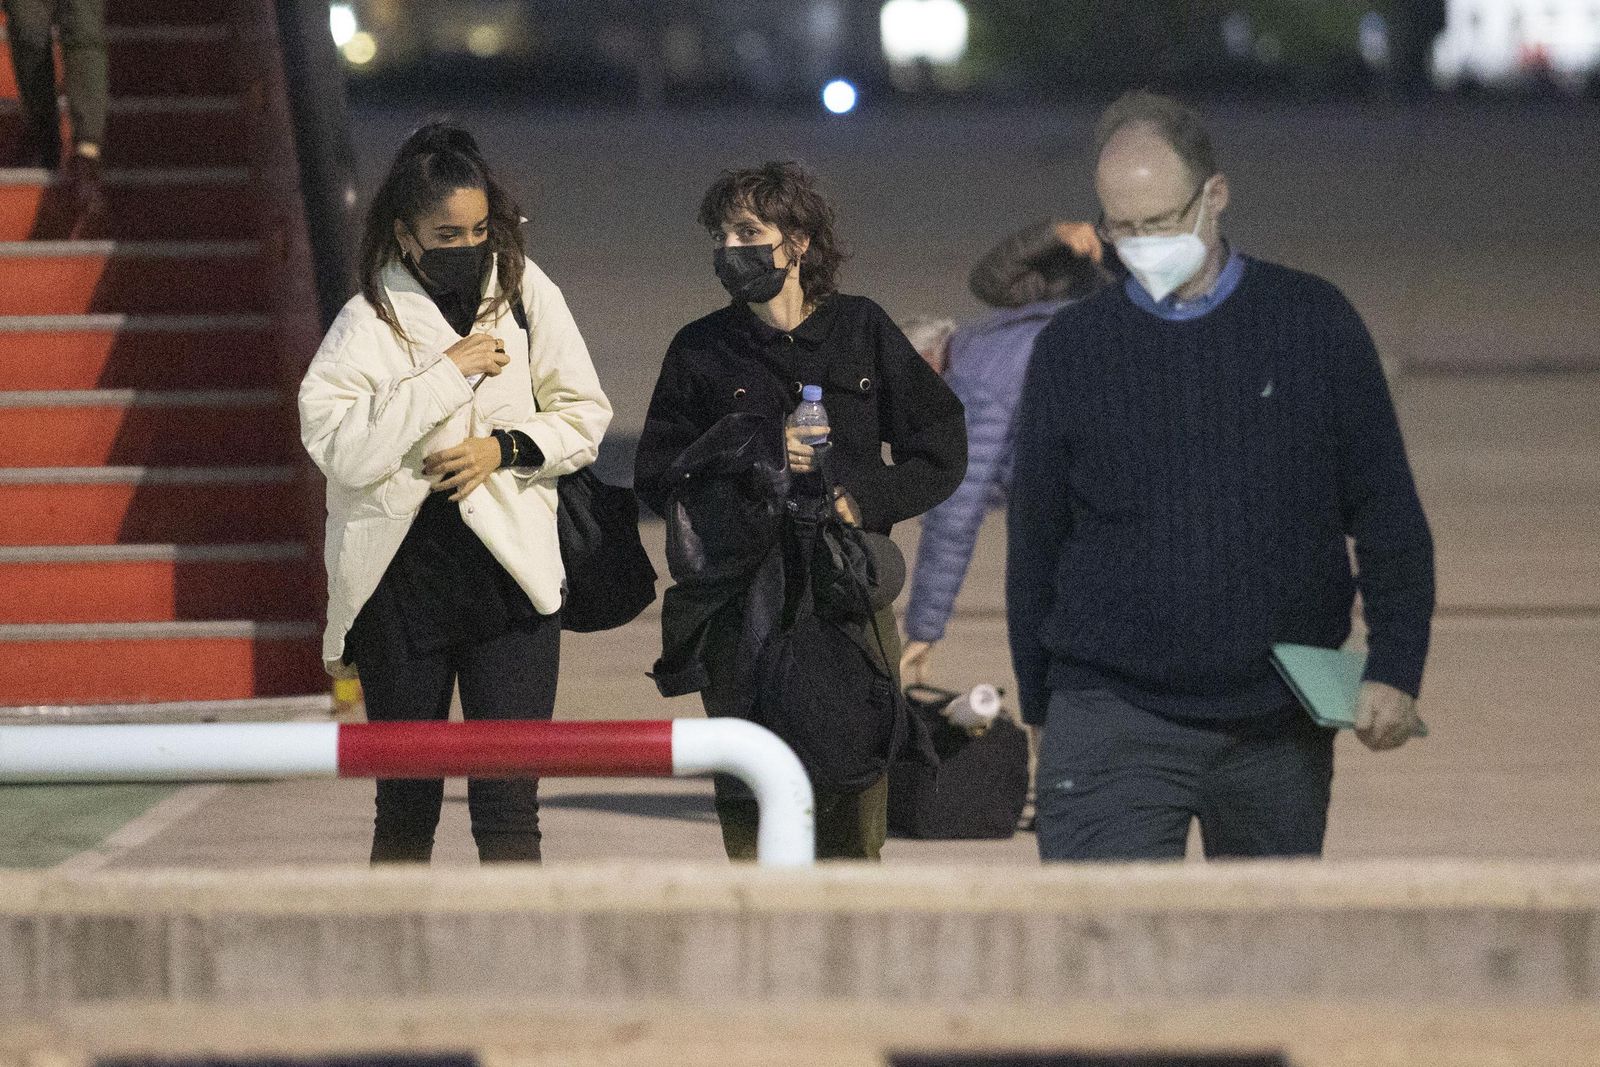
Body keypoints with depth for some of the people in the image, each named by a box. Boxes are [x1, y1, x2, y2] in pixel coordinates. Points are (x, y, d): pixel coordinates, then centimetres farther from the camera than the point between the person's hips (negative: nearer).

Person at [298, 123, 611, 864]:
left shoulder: (525, 295, 5)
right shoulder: (369, 322, -2)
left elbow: (585, 414, 10)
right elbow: (339, 445, -16)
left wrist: (506, 447, -8)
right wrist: (448, 375, -15)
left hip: (510, 578, 1)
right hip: (402, 584, -1)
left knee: (507, 801, -7)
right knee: (405, 806, 9)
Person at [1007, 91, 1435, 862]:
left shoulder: (1313, 323, 3)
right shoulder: (1072, 349, 4)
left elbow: (1388, 516, 6)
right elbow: (1034, 540, 13)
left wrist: (1395, 670, -4)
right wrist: (1041, 708, 13)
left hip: (1278, 732, 1)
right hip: (1112, 725, -1)